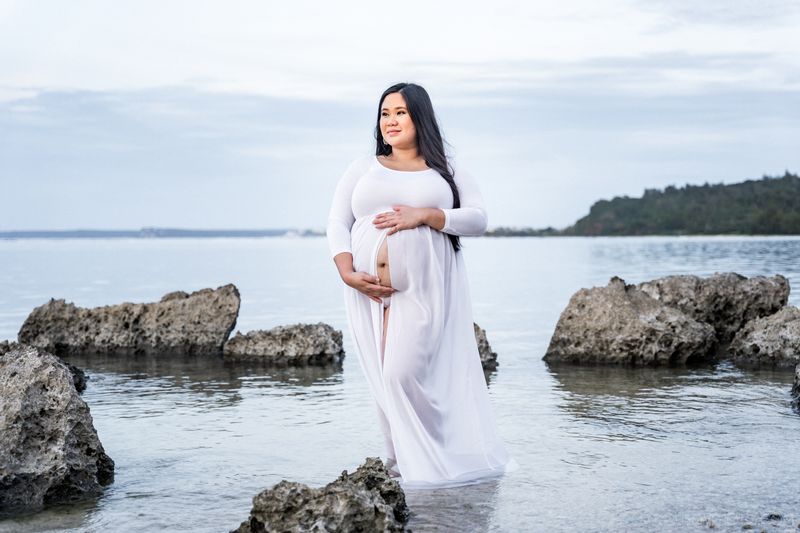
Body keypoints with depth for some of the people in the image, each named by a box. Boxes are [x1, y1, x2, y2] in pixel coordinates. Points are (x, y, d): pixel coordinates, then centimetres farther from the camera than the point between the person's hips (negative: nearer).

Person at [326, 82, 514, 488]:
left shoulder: (446, 170, 14)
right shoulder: (362, 168, 18)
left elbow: (478, 218, 3)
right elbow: (337, 224, 10)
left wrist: (426, 216, -11)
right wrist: (347, 273, -7)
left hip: (424, 286, -3)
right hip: (369, 289, 3)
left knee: (406, 372, -15)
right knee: (385, 380, 0)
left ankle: (425, 461, -1)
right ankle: (403, 459, 11)